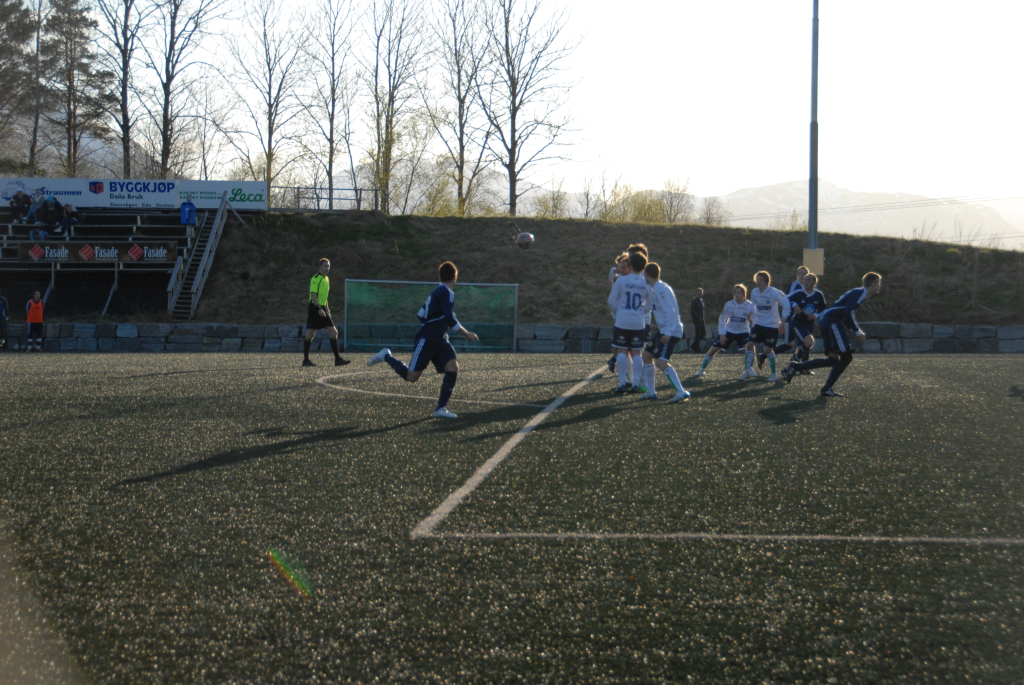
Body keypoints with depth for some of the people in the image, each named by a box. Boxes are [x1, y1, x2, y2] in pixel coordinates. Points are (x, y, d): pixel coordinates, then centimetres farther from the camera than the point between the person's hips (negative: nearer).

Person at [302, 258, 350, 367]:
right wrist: (319, 309, -26)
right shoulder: (315, 279, -10)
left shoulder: (326, 279, 16)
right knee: (310, 334, -4)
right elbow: (313, 295, -18)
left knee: (334, 333, 1)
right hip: (314, 308, -8)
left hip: (322, 309, 8)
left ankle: (337, 359, 4)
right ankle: (305, 360, 4)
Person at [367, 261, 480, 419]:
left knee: (453, 368, -9)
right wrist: (466, 334, -15)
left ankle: (441, 408, -9)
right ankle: (386, 357, 17)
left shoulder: (438, 292, 14)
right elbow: (450, 319, -23)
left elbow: (420, 315, 18)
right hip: (427, 340, -9)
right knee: (412, 377, -6)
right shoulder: (446, 293, -14)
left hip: (441, 341, 9)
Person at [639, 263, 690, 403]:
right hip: (663, 330, 10)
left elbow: (670, 311, -22)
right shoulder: (656, 288, 14)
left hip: (671, 331, -10)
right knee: (647, 354, 16)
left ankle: (681, 392, -21)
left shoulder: (660, 289, -16)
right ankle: (651, 392, 20)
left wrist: (668, 333, -26)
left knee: (660, 362, -19)